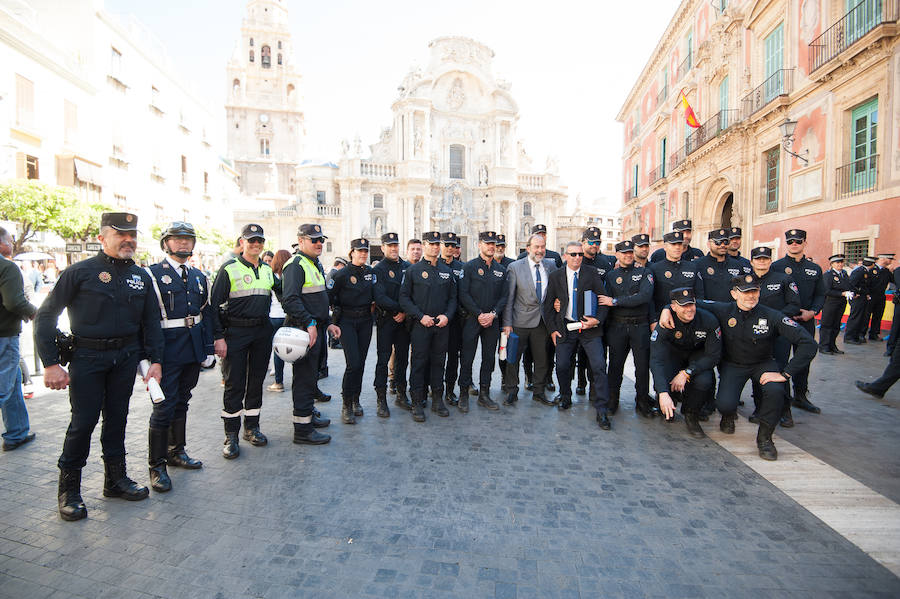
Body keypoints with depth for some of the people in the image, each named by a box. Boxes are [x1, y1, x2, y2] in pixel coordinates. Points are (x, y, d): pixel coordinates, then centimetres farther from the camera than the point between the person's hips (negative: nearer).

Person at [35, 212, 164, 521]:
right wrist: (51, 363, -11)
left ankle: (116, 478, 27)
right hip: (87, 357, -4)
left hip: (126, 357, 4)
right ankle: (69, 489, 17)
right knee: (84, 421, -1)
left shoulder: (141, 276, 6)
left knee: (116, 418, 13)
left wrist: (156, 360, 3)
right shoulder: (81, 272, -6)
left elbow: (150, 322, 10)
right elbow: (45, 316, -5)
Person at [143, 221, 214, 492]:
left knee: (181, 403, 17)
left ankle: (177, 451, 31)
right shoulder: (152, 275, -5)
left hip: (193, 352, 6)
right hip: (167, 352, -6)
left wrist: (208, 348, 10)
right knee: (164, 407, -2)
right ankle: (157, 465, 11)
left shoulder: (199, 277, 12)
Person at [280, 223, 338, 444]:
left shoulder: (316, 264, 18)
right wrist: (309, 323, -26)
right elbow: (290, 300, -24)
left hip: (316, 328, 10)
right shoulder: (296, 265, -13)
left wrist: (328, 323, 19)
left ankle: (309, 415, 34)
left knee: (311, 375, 20)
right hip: (303, 330, -10)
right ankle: (303, 430, 4)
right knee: (304, 378, -5)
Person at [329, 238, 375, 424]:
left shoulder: (370, 272, 7)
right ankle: (346, 405, 0)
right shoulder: (343, 274, -9)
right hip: (347, 321, -5)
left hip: (365, 320, 5)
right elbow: (328, 296, -5)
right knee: (353, 363, -12)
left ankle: (356, 400, 23)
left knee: (361, 362, 8)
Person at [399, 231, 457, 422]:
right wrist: (420, 316, -13)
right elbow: (404, 298, -3)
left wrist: (447, 315, -5)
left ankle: (437, 400, 21)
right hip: (420, 325, -3)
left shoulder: (447, 270, 11)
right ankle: (417, 403, 8)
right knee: (419, 363, 0)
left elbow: (453, 297, 13)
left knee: (438, 361, 10)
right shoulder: (413, 270, 0)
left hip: (442, 325, 4)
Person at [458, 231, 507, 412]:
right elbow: (463, 294, -9)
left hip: (492, 321, 4)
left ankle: (484, 395, 19)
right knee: (467, 358, 1)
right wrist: (479, 314, -14)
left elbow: (504, 296, 8)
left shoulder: (501, 270, 11)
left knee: (489, 359, 9)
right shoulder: (469, 266, -2)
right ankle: (464, 395, 13)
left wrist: (493, 314, -8)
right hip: (472, 320, -4)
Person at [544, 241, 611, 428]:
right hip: (565, 328, 1)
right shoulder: (555, 276, 6)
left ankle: (602, 411, -3)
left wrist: (597, 320, -11)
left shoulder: (592, 274, 3)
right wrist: (552, 329, 3)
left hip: (589, 328, -1)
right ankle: (565, 397, 31)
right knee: (562, 366, 2)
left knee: (599, 366, -11)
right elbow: (548, 305, 9)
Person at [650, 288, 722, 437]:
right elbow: (656, 360, -35)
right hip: (672, 353, -1)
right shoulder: (665, 324, -29)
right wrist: (663, 393, -48)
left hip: (698, 355, 1)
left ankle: (691, 416, 0)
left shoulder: (709, 320, -26)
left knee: (704, 381, -31)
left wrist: (686, 373, -33)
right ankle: (667, 409, 13)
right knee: (661, 385, -27)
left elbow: (714, 355, -19)